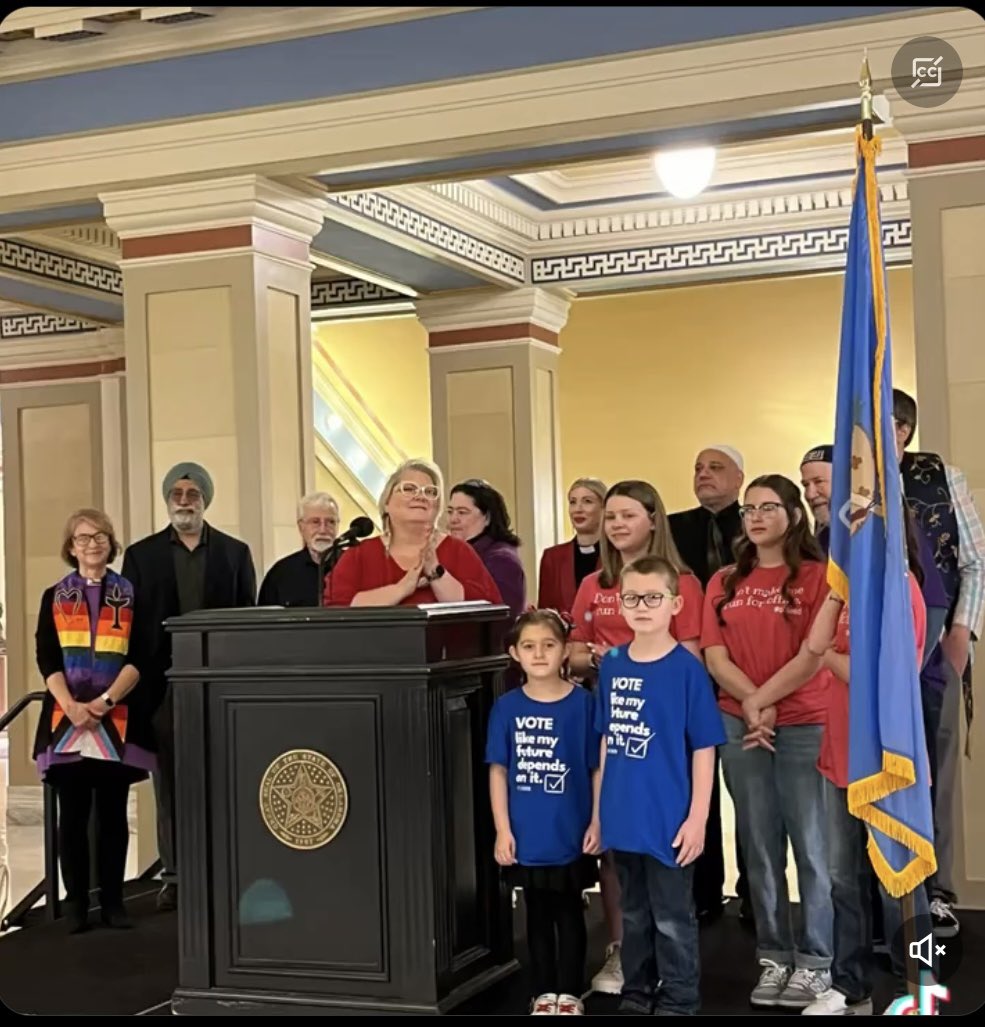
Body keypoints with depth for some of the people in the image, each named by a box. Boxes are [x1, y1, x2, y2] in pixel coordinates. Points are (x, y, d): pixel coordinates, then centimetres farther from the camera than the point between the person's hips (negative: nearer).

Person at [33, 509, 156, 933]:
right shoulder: (54, 598, 10)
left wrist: (106, 700, -15)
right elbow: (46, 659, 1)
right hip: (65, 720, 1)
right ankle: (76, 904, 8)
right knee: (72, 816, 1)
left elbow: (140, 657, -1)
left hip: (118, 721, 0)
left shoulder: (131, 595, 7)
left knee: (112, 814, 4)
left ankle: (112, 901, 11)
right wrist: (70, 706, -14)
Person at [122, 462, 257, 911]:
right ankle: (175, 875, 10)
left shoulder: (235, 552, 9)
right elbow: (130, 621, 4)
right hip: (163, 683, 0)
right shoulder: (141, 554, 8)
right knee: (170, 782, 4)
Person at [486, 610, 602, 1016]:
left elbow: (598, 767, -3)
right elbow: (498, 771, 0)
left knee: (569, 915, 12)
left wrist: (597, 821, -6)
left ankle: (569, 992, 26)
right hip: (526, 836, 2)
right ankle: (544, 991, 28)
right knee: (538, 916, 15)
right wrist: (502, 830, -3)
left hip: (570, 835, -1)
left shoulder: (582, 703, -8)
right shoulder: (507, 707, -3)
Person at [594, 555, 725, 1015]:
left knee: (672, 919, 7)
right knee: (634, 916, 19)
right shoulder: (611, 664, 3)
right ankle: (636, 994, 34)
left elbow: (703, 749, -9)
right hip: (623, 818, 5)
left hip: (668, 819, -5)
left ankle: (678, 1001, 22)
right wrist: (600, 808, 10)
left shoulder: (687, 668, -11)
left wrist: (697, 818, -12)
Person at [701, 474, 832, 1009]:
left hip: (805, 725, -4)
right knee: (759, 846, 9)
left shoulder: (816, 576, -2)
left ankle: (815, 962, 10)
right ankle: (773, 958, 19)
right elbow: (714, 655, 2)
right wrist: (752, 704, -12)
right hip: (739, 725, 4)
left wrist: (765, 701, -12)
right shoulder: (724, 582, 11)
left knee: (811, 845, -1)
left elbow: (813, 655, -10)